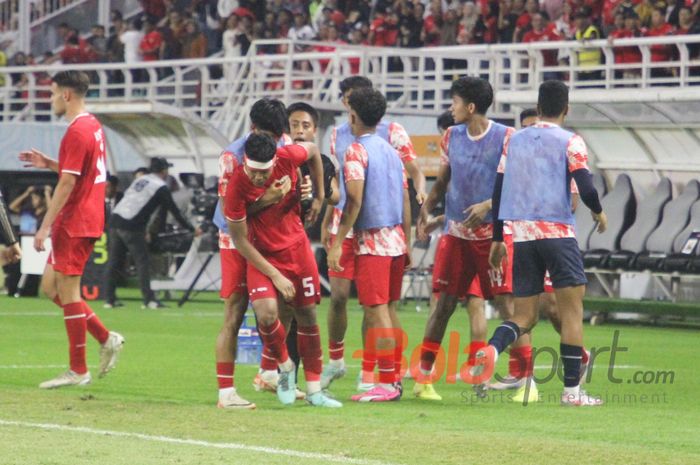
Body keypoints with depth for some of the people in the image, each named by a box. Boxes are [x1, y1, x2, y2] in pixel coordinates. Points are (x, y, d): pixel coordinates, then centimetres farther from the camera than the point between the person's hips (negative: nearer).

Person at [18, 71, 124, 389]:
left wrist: (45, 226, -20)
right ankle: (106, 338, 12)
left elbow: (67, 183, -21)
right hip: (90, 219, 10)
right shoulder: (93, 126, 14)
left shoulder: (76, 132, -17)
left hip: (74, 224, -10)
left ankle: (78, 370, 0)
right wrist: (48, 164, 15)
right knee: (51, 286, 15)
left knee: (67, 291, -4)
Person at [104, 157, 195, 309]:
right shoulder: (160, 187, 0)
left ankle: (109, 298, 12)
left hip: (115, 219, 7)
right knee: (142, 262, -2)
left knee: (114, 262, 11)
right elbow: (174, 211, 1)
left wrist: (143, 230, 32)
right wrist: (191, 228, 11)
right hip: (130, 226, -7)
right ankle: (149, 299, -6)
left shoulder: (140, 180, 21)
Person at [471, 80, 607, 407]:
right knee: (572, 309, 3)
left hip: (519, 234, 4)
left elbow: (498, 191, 12)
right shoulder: (570, 142, -1)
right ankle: (572, 390, -1)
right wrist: (599, 212, 10)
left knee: (524, 316, 8)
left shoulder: (514, 141, 12)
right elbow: (586, 189, -11)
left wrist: (497, 239, 19)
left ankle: (491, 349, -22)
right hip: (557, 232, -4)